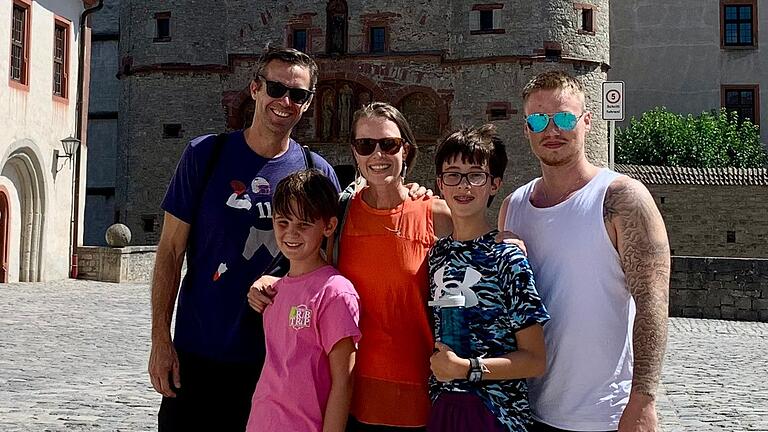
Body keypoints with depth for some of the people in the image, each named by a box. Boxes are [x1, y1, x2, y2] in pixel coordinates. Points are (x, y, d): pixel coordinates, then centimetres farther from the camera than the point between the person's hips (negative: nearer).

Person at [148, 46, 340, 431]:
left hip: (278, 359, 1)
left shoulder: (318, 173, 1)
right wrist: (161, 341, -6)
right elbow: (171, 251, -1)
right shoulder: (205, 154, -2)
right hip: (199, 355, -1)